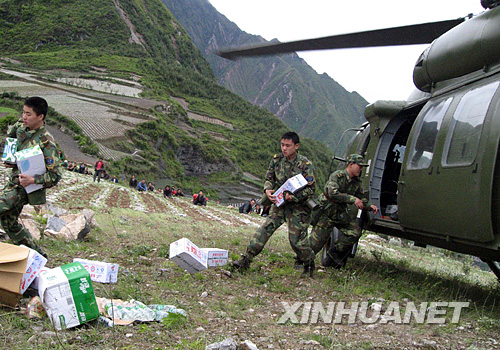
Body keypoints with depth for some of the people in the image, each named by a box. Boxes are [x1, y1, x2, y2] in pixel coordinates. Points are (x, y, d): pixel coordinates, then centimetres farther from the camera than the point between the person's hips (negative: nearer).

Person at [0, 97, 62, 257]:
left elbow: (56, 175, -21)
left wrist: (33, 180, -33)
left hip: (24, 188, -8)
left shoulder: (46, 142, -23)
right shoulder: (21, 126, -3)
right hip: (13, 182, 8)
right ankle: (37, 253, 28)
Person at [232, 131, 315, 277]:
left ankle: (309, 264, 21)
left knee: (296, 239, -3)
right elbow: (269, 178, 11)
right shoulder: (277, 160, 2)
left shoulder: (305, 165, -13)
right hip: (279, 203, 4)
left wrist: (294, 196, -27)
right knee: (265, 229, -6)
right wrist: (267, 190, -12)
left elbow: (311, 189, -12)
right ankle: (246, 260, -5)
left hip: (298, 206, -4)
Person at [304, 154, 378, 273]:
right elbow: (333, 194, -32)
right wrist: (352, 199, -33)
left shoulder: (356, 182, 4)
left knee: (355, 232, -7)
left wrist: (369, 206, -10)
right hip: (326, 213, -7)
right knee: (316, 242, -5)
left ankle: (336, 253, 6)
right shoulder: (337, 176, -18)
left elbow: (361, 200, 11)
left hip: (340, 215, 7)